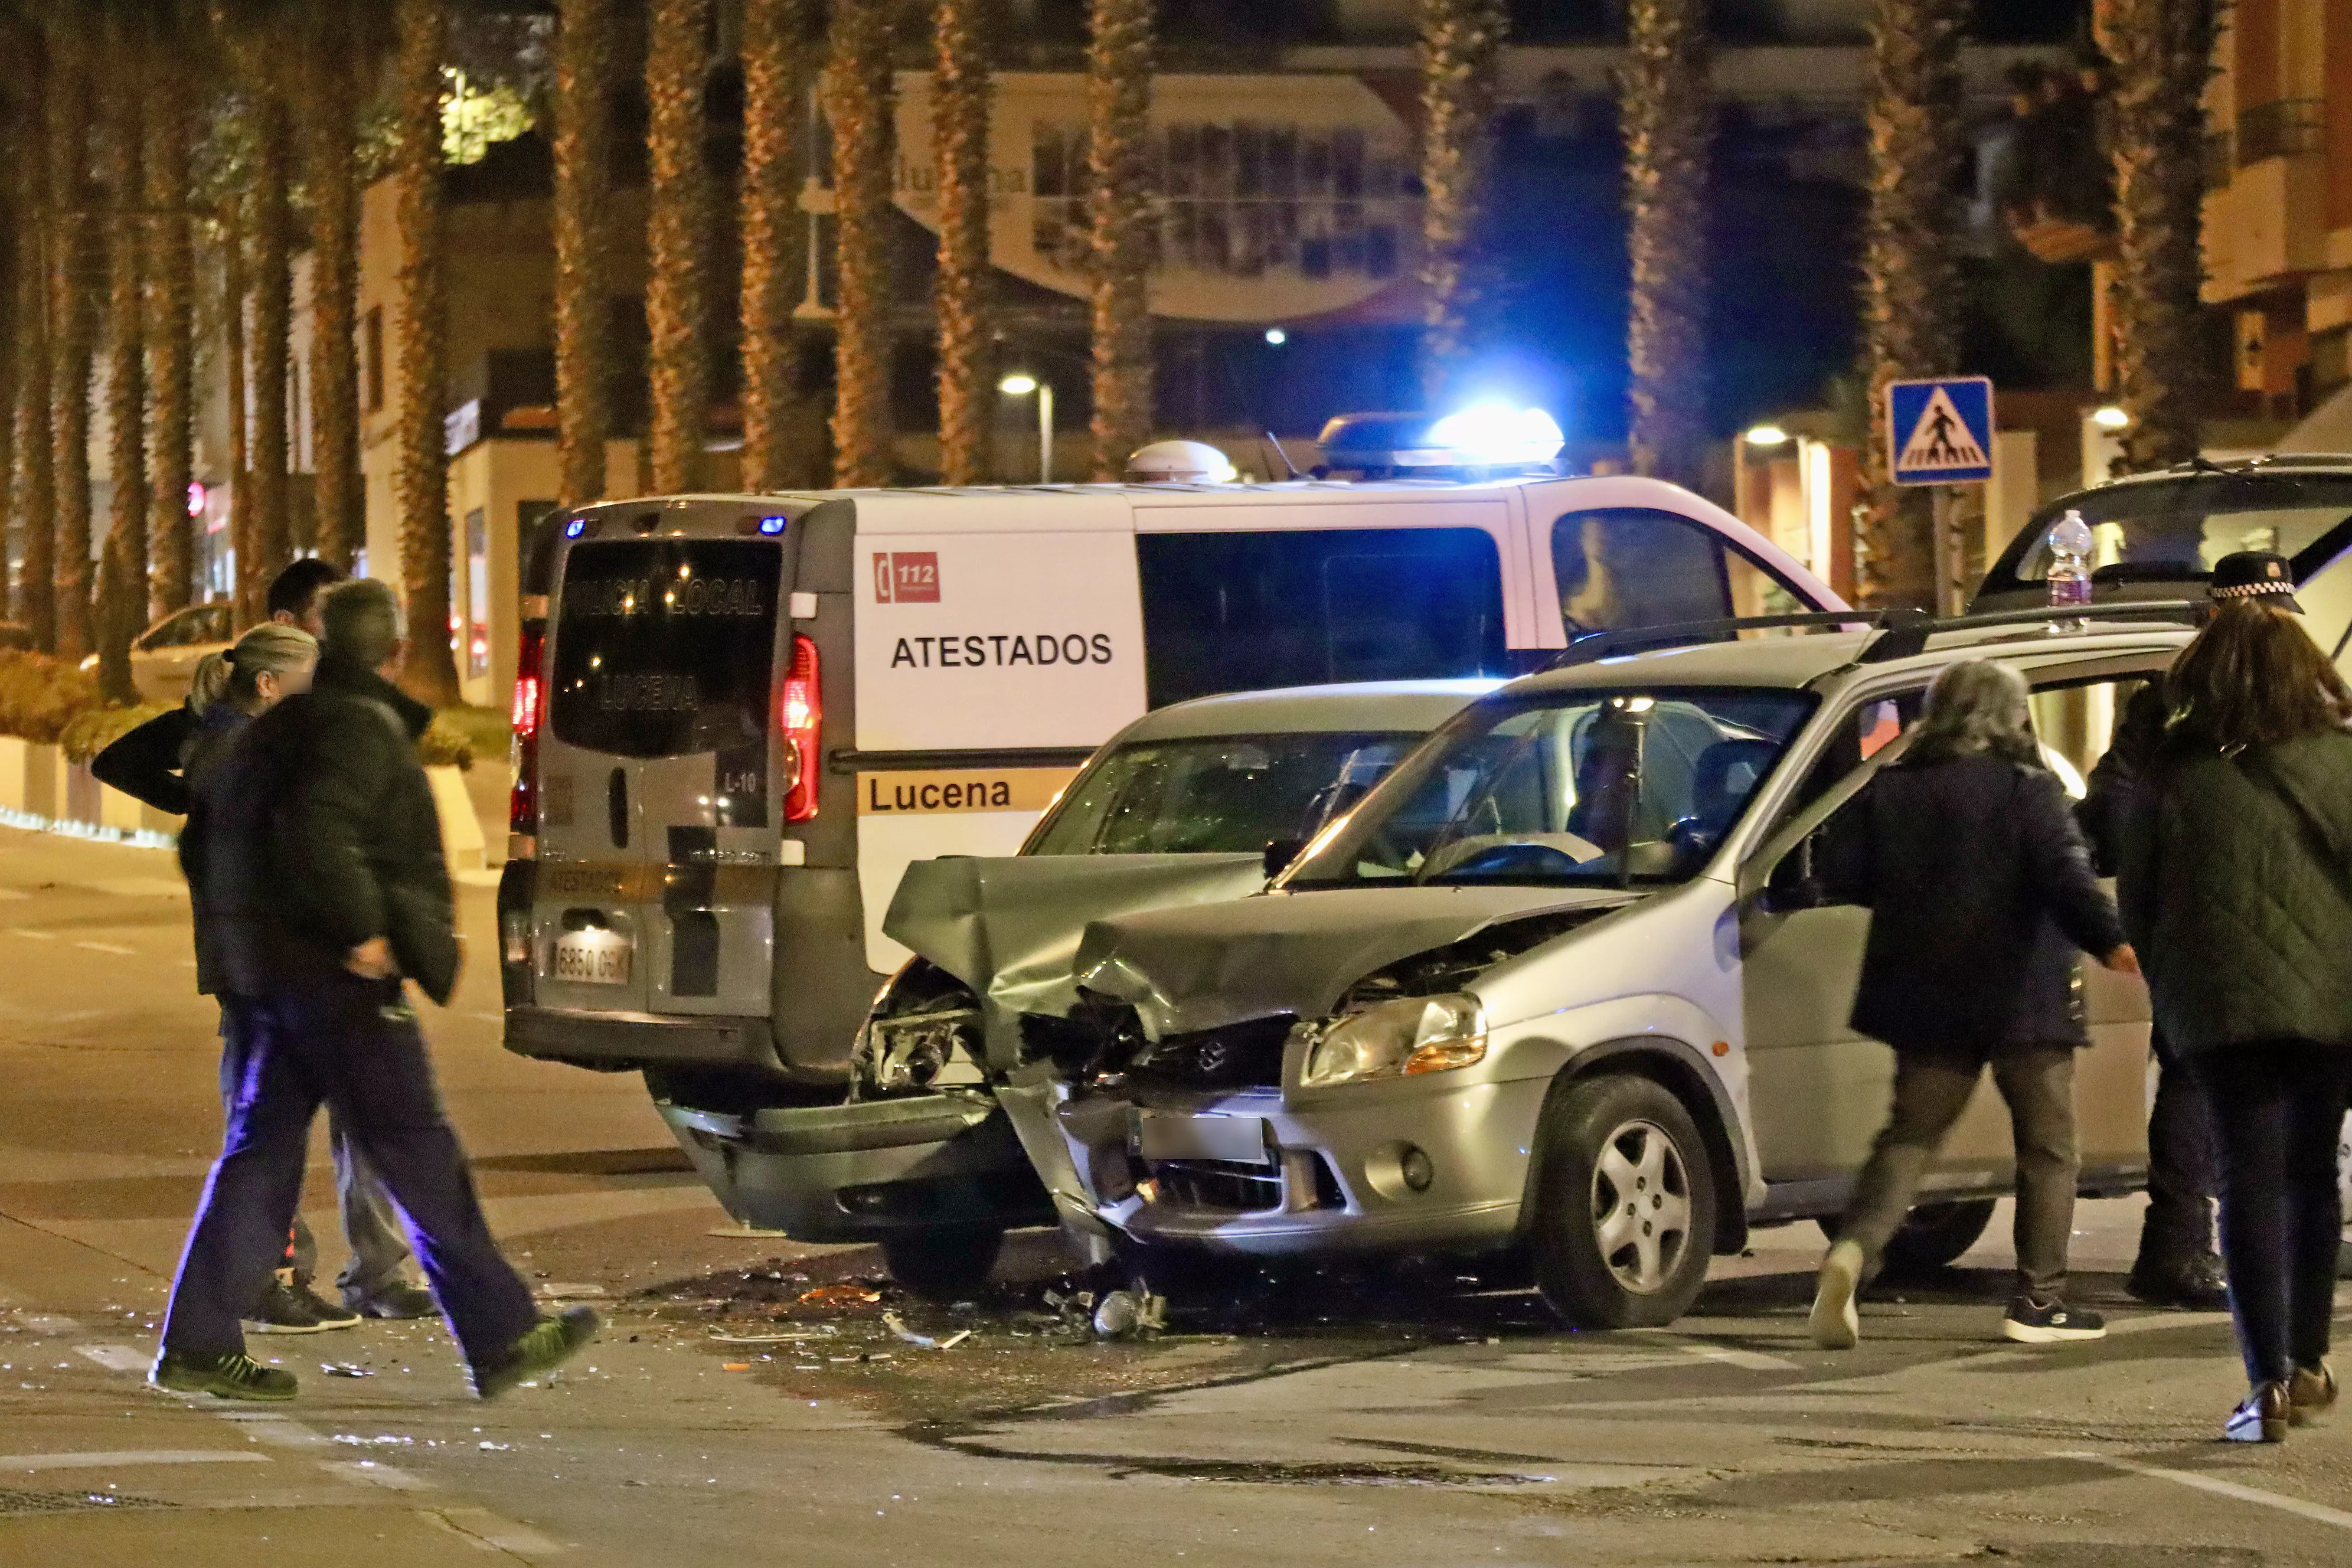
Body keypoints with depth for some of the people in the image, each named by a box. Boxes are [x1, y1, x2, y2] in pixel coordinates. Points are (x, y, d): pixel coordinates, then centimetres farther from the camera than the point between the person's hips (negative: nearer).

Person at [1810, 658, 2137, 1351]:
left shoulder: (1892, 789, 6)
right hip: (2021, 997, -4)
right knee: (2047, 1146, 7)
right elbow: (2066, 875, -21)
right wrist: (2109, 940, -32)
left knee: (1909, 1136, 9)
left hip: (1927, 1001, 4)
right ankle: (2040, 1300, 6)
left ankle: (1854, 1249, -17)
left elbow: (1845, 872, 8)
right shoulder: (2028, 791, -7)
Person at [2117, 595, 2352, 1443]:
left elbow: (2136, 904, 5)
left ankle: (2271, 1378, -9)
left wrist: (2169, 992, 18)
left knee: (2251, 1178, 1)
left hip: (2222, 1002, -1)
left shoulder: (2173, 777, -1)